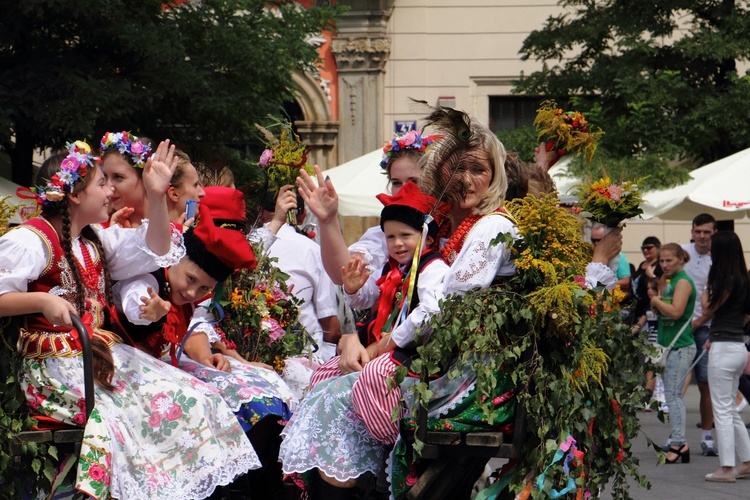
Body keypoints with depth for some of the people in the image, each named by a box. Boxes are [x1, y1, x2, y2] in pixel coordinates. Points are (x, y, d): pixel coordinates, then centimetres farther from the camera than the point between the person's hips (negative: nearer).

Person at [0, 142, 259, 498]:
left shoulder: (97, 240, 18)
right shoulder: (30, 240, -8)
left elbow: (154, 251, 21)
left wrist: (157, 197, 8)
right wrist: (42, 301, -29)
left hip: (100, 355, 8)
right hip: (54, 365, -8)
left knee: (190, 400, -7)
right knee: (117, 418, -33)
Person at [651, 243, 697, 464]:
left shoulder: (683, 281, -11)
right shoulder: (669, 281, 17)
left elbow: (676, 311, -23)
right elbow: (662, 311, 17)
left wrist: (656, 301, -10)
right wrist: (655, 300, -3)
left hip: (681, 346, -10)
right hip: (669, 346, 10)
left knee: (673, 395, -10)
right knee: (673, 395, 10)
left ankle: (678, 443, -8)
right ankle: (679, 444, 13)